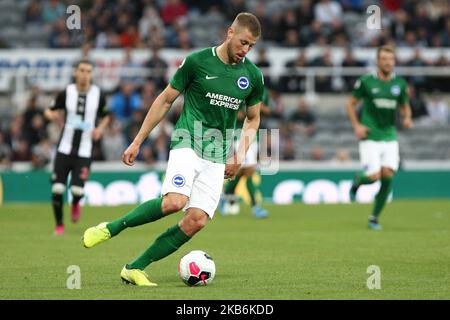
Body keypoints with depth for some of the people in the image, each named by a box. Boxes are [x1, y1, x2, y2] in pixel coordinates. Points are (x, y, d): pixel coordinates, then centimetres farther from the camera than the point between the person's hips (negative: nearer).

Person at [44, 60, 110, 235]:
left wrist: (100, 128, -5)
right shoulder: (66, 93, -1)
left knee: (77, 190, -14)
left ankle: (75, 203, 25)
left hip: (84, 151, -1)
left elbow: (105, 117, 15)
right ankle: (59, 225, 14)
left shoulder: (98, 94, 0)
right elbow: (49, 110, 8)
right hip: (65, 148, 1)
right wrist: (51, 115, -15)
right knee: (57, 189, -7)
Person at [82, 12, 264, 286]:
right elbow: (165, 100, 4)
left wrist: (241, 155, 5)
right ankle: (110, 228, -9)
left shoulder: (253, 76, 6)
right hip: (188, 141, -4)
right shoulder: (197, 62, -4)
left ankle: (134, 268, -2)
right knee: (174, 202, -29)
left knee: (197, 220, -12)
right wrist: (137, 142, 4)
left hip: (217, 156, 4)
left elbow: (253, 119, 21)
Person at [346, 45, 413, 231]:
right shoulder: (366, 81, -5)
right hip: (370, 137, -3)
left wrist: (407, 118, -4)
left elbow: (405, 106, 18)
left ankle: (374, 218, 7)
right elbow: (351, 104, 4)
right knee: (374, 176, -14)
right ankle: (357, 182, 25)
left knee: (388, 175, -9)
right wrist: (356, 125, -8)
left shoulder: (399, 83, 5)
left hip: (390, 137, 3)